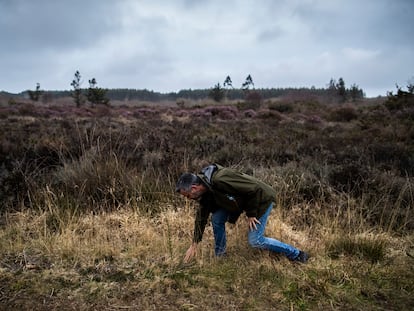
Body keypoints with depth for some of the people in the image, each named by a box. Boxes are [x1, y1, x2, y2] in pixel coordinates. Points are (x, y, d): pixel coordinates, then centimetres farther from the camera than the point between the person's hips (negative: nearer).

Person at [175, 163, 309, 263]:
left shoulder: (221, 180, -36)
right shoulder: (205, 190, -6)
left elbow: (255, 189, -31)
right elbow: (201, 216, 5)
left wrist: (251, 214, -19)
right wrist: (194, 245, 6)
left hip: (261, 198, -9)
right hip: (243, 200, 9)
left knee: (255, 240, -8)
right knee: (217, 219, -2)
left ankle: (296, 255, 6)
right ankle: (219, 255, 16)